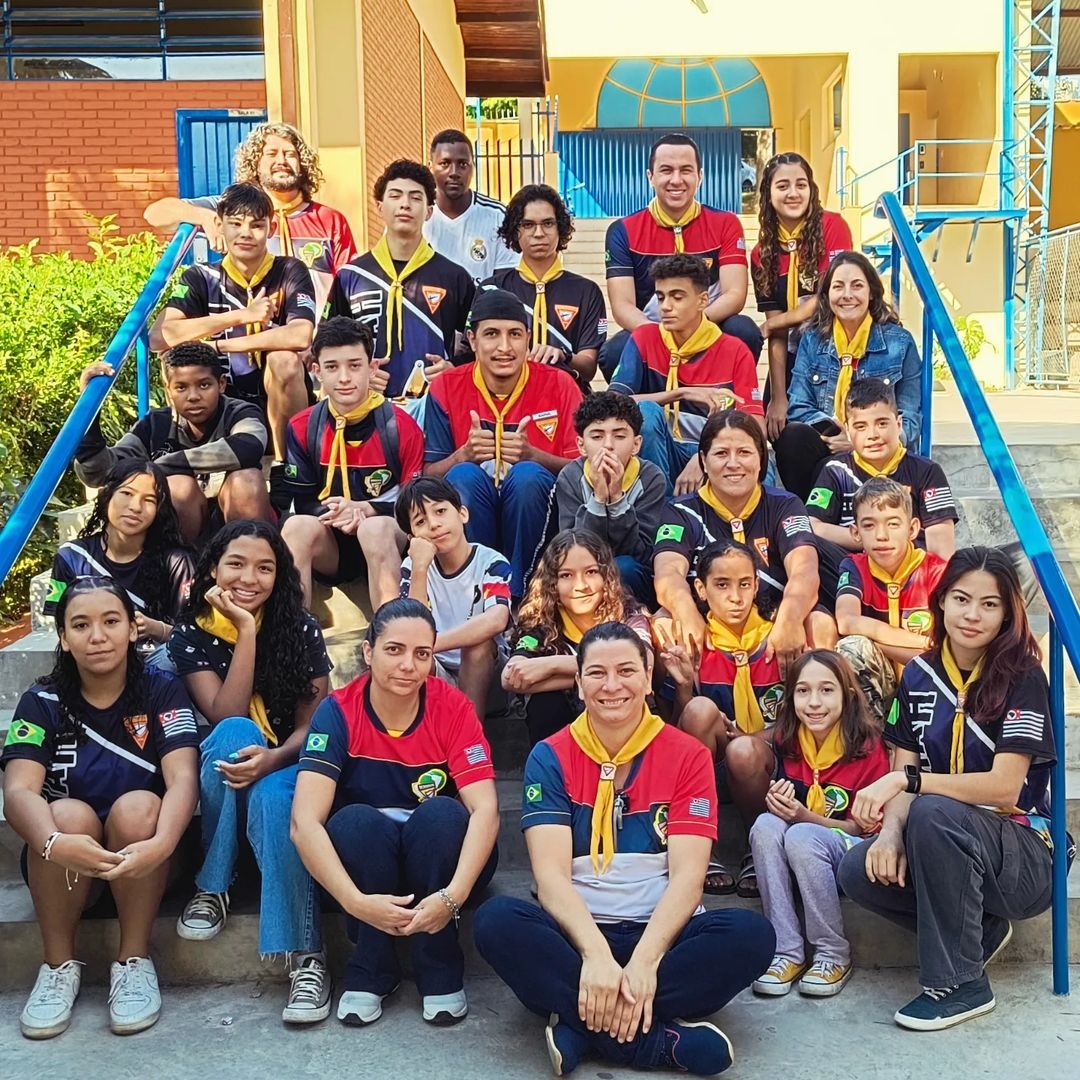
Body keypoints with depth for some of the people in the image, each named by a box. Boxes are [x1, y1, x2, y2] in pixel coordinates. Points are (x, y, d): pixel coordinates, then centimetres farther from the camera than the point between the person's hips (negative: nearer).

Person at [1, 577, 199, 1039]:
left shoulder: (162, 691, -6)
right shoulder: (42, 701, -4)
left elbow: (183, 779, -20)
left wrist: (159, 844, -43)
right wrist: (54, 842, -44)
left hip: (142, 859, -1)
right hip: (64, 865, 1)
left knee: (136, 808, -31)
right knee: (70, 814, -30)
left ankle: (134, 961, -14)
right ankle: (59, 965, -11)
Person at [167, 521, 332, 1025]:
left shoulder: (302, 630, -2)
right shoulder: (191, 634, -3)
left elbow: (311, 724, -5)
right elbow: (225, 718, -15)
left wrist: (273, 758, -27)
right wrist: (246, 632, -20)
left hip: (286, 768, 0)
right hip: (222, 774, 1)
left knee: (271, 798, -36)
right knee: (235, 733, -34)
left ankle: (305, 956, -36)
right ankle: (212, 887, -22)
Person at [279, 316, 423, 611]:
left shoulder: (402, 426, -5)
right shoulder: (302, 428, 2)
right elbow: (299, 501, 0)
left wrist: (365, 509, -21)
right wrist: (333, 513, -22)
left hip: (386, 542, -2)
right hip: (329, 549, 2)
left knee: (375, 528, -35)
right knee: (297, 526, -29)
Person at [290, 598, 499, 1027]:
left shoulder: (453, 707, -15)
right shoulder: (338, 712, -17)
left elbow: (485, 808, -24)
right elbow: (305, 822, -26)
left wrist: (453, 895, -39)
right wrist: (357, 901, -39)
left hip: (438, 861, 0)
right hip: (364, 863, 0)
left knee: (442, 813, -31)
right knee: (355, 821, -31)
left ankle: (441, 972, -13)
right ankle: (369, 972, -11)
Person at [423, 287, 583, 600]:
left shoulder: (558, 385, -2)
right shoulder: (446, 388, 1)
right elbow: (428, 475, 0)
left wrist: (531, 455, -20)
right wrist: (464, 454, -20)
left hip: (534, 515, 0)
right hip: (468, 515, 1)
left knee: (528, 475, -31)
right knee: (462, 475, -30)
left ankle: (517, 593, -19)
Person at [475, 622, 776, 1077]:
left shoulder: (688, 756, -1)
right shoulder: (550, 758, 0)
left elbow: (687, 876, -10)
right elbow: (551, 874, -11)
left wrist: (644, 961, -27)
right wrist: (596, 954, -29)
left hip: (659, 933, 0)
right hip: (577, 934, 0)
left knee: (751, 933, -28)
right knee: (496, 920, -30)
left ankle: (582, 1026, -27)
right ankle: (658, 1039, -30)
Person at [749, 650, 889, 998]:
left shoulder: (868, 746, -14)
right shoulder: (786, 742, -2)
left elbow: (862, 826, -10)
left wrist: (805, 816, -25)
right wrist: (777, 801, -16)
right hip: (795, 857, 4)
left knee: (801, 836, -33)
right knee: (766, 825, -28)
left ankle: (834, 955, -16)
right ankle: (787, 953, -23)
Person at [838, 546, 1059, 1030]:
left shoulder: (1022, 678, -12)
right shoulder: (919, 676, 2)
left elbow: (1004, 789, -22)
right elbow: (903, 774, 0)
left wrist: (908, 781, -30)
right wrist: (891, 829, -21)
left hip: (1024, 858, -5)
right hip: (941, 846, 5)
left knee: (934, 813, -35)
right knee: (858, 872, -23)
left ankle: (962, 983, -18)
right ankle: (982, 929, 5)